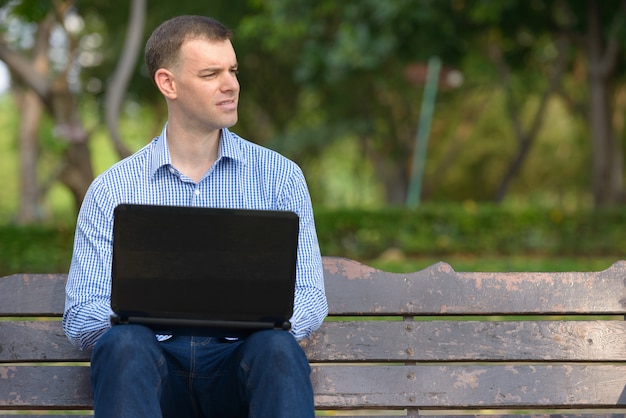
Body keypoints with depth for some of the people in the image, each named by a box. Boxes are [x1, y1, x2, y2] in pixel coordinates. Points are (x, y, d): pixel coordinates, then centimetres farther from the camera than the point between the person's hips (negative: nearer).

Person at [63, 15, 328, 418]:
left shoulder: (280, 176, 13)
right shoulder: (113, 188, 11)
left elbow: (309, 299, 8)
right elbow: (80, 318, 6)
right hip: (158, 359, 0)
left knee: (276, 347, -35)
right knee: (125, 342, -35)